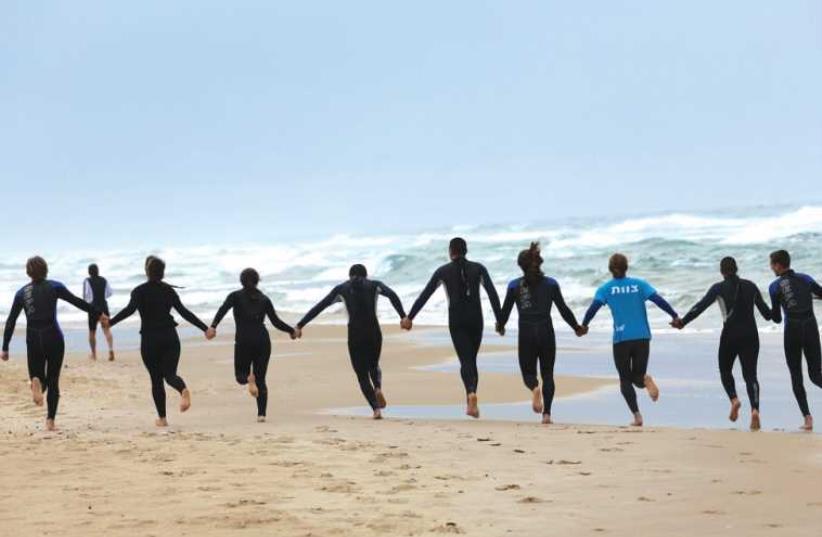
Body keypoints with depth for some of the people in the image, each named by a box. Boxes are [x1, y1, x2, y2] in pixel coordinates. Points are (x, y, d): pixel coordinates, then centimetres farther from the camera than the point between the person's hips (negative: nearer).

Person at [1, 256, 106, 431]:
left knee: (39, 378, 13)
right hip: (53, 338, -1)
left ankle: (36, 382, -25)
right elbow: (78, 302, -1)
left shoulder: (22, 293, 6)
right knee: (53, 381, 8)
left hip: (33, 340, 1)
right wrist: (98, 314, 10)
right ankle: (50, 420, 1)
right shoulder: (54, 287, -1)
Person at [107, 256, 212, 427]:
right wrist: (205, 328, 5)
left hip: (149, 340, -2)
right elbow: (184, 312, 2)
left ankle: (162, 418, 10)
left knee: (156, 379, 9)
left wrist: (110, 322, -24)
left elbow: (130, 309, -19)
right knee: (170, 374, -1)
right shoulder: (169, 290, 6)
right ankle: (183, 389, -36)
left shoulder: (140, 291, -2)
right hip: (170, 337, 2)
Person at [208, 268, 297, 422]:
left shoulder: (235, 296, 7)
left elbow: (223, 310, -12)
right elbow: (276, 322, 8)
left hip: (243, 341, -2)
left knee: (240, 375, 15)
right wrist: (292, 331, 23)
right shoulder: (264, 299, 11)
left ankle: (249, 378, -23)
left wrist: (213, 326, -23)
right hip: (263, 340, 2)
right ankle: (261, 414, -6)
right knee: (261, 379, 9)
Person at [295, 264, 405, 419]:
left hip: (355, 335, -1)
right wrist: (403, 316, -15)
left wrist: (300, 325, 9)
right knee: (374, 366, 25)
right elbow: (392, 295, -9)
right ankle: (378, 388, -6)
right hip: (374, 333, 1)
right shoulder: (374, 285, 10)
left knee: (362, 374, 10)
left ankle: (376, 409, -7)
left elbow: (319, 306, 8)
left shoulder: (341, 289, 11)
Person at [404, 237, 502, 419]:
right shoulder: (478, 269, 3)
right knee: (471, 359, 15)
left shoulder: (443, 271, 1)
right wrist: (499, 320, -3)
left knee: (466, 361, -5)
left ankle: (471, 393, -32)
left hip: (456, 321, -2)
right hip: (476, 319, 2)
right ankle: (470, 402, 13)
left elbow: (424, 295, 2)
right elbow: (492, 294, -4)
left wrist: (409, 317, 8)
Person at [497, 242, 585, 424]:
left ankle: (534, 388, -25)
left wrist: (500, 326, 25)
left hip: (526, 334, -1)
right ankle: (546, 413, 0)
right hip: (546, 332, 1)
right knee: (547, 373, 12)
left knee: (528, 372, 12)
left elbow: (505, 311, 4)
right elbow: (563, 309, 4)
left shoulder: (514, 285, -2)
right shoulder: (550, 284, 1)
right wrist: (576, 327, 19)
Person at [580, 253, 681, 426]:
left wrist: (584, 325, 2)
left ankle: (637, 415, -9)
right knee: (637, 377, 14)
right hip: (642, 337, 2)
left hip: (621, 339, -2)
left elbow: (594, 307, -9)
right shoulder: (639, 284, 5)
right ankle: (645, 380, -24)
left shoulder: (606, 288, 1)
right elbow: (658, 300, -3)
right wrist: (675, 316, 1)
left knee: (625, 380, 8)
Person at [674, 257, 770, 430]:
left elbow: (700, 306, -8)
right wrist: (770, 317, 38)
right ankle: (755, 408, -18)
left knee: (725, 370, 17)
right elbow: (764, 309, 16)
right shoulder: (750, 286, 7)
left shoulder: (719, 288, -2)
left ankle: (734, 399, -9)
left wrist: (683, 322, -3)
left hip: (730, 333, -2)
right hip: (750, 334, 2)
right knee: (750, 374, 3)